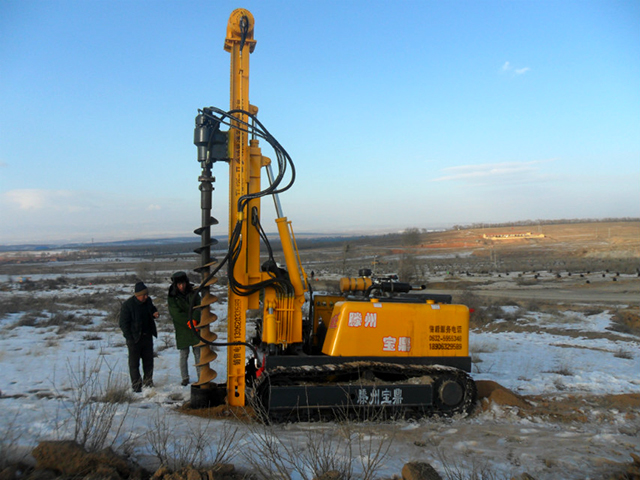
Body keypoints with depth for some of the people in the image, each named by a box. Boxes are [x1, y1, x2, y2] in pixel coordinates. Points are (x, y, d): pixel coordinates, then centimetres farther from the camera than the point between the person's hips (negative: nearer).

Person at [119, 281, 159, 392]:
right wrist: (130, 338, -15)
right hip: (134, 338, -5)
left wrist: (155, 314, -3)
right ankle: (136, 385, 10)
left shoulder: (148, 301, 2)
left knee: (149, 360, 13)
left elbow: (152, 310, 22)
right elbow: (123, 323, -11)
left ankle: (148, 382, 25)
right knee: (134, 363, 2)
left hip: (147, 336, 6)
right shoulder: (127, 305, -15)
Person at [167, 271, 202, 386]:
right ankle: (185, 378, 15)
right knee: (184, 355, 5)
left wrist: (194, 320, -22)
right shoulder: (172, 297, -2)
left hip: (195, 329, 2)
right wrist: (188, 322, -19)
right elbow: (176, 314, -12)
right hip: (182, 330, -2)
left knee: (198, 353, 7)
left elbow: (199, 307, -6)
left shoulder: (193, 293, 5)